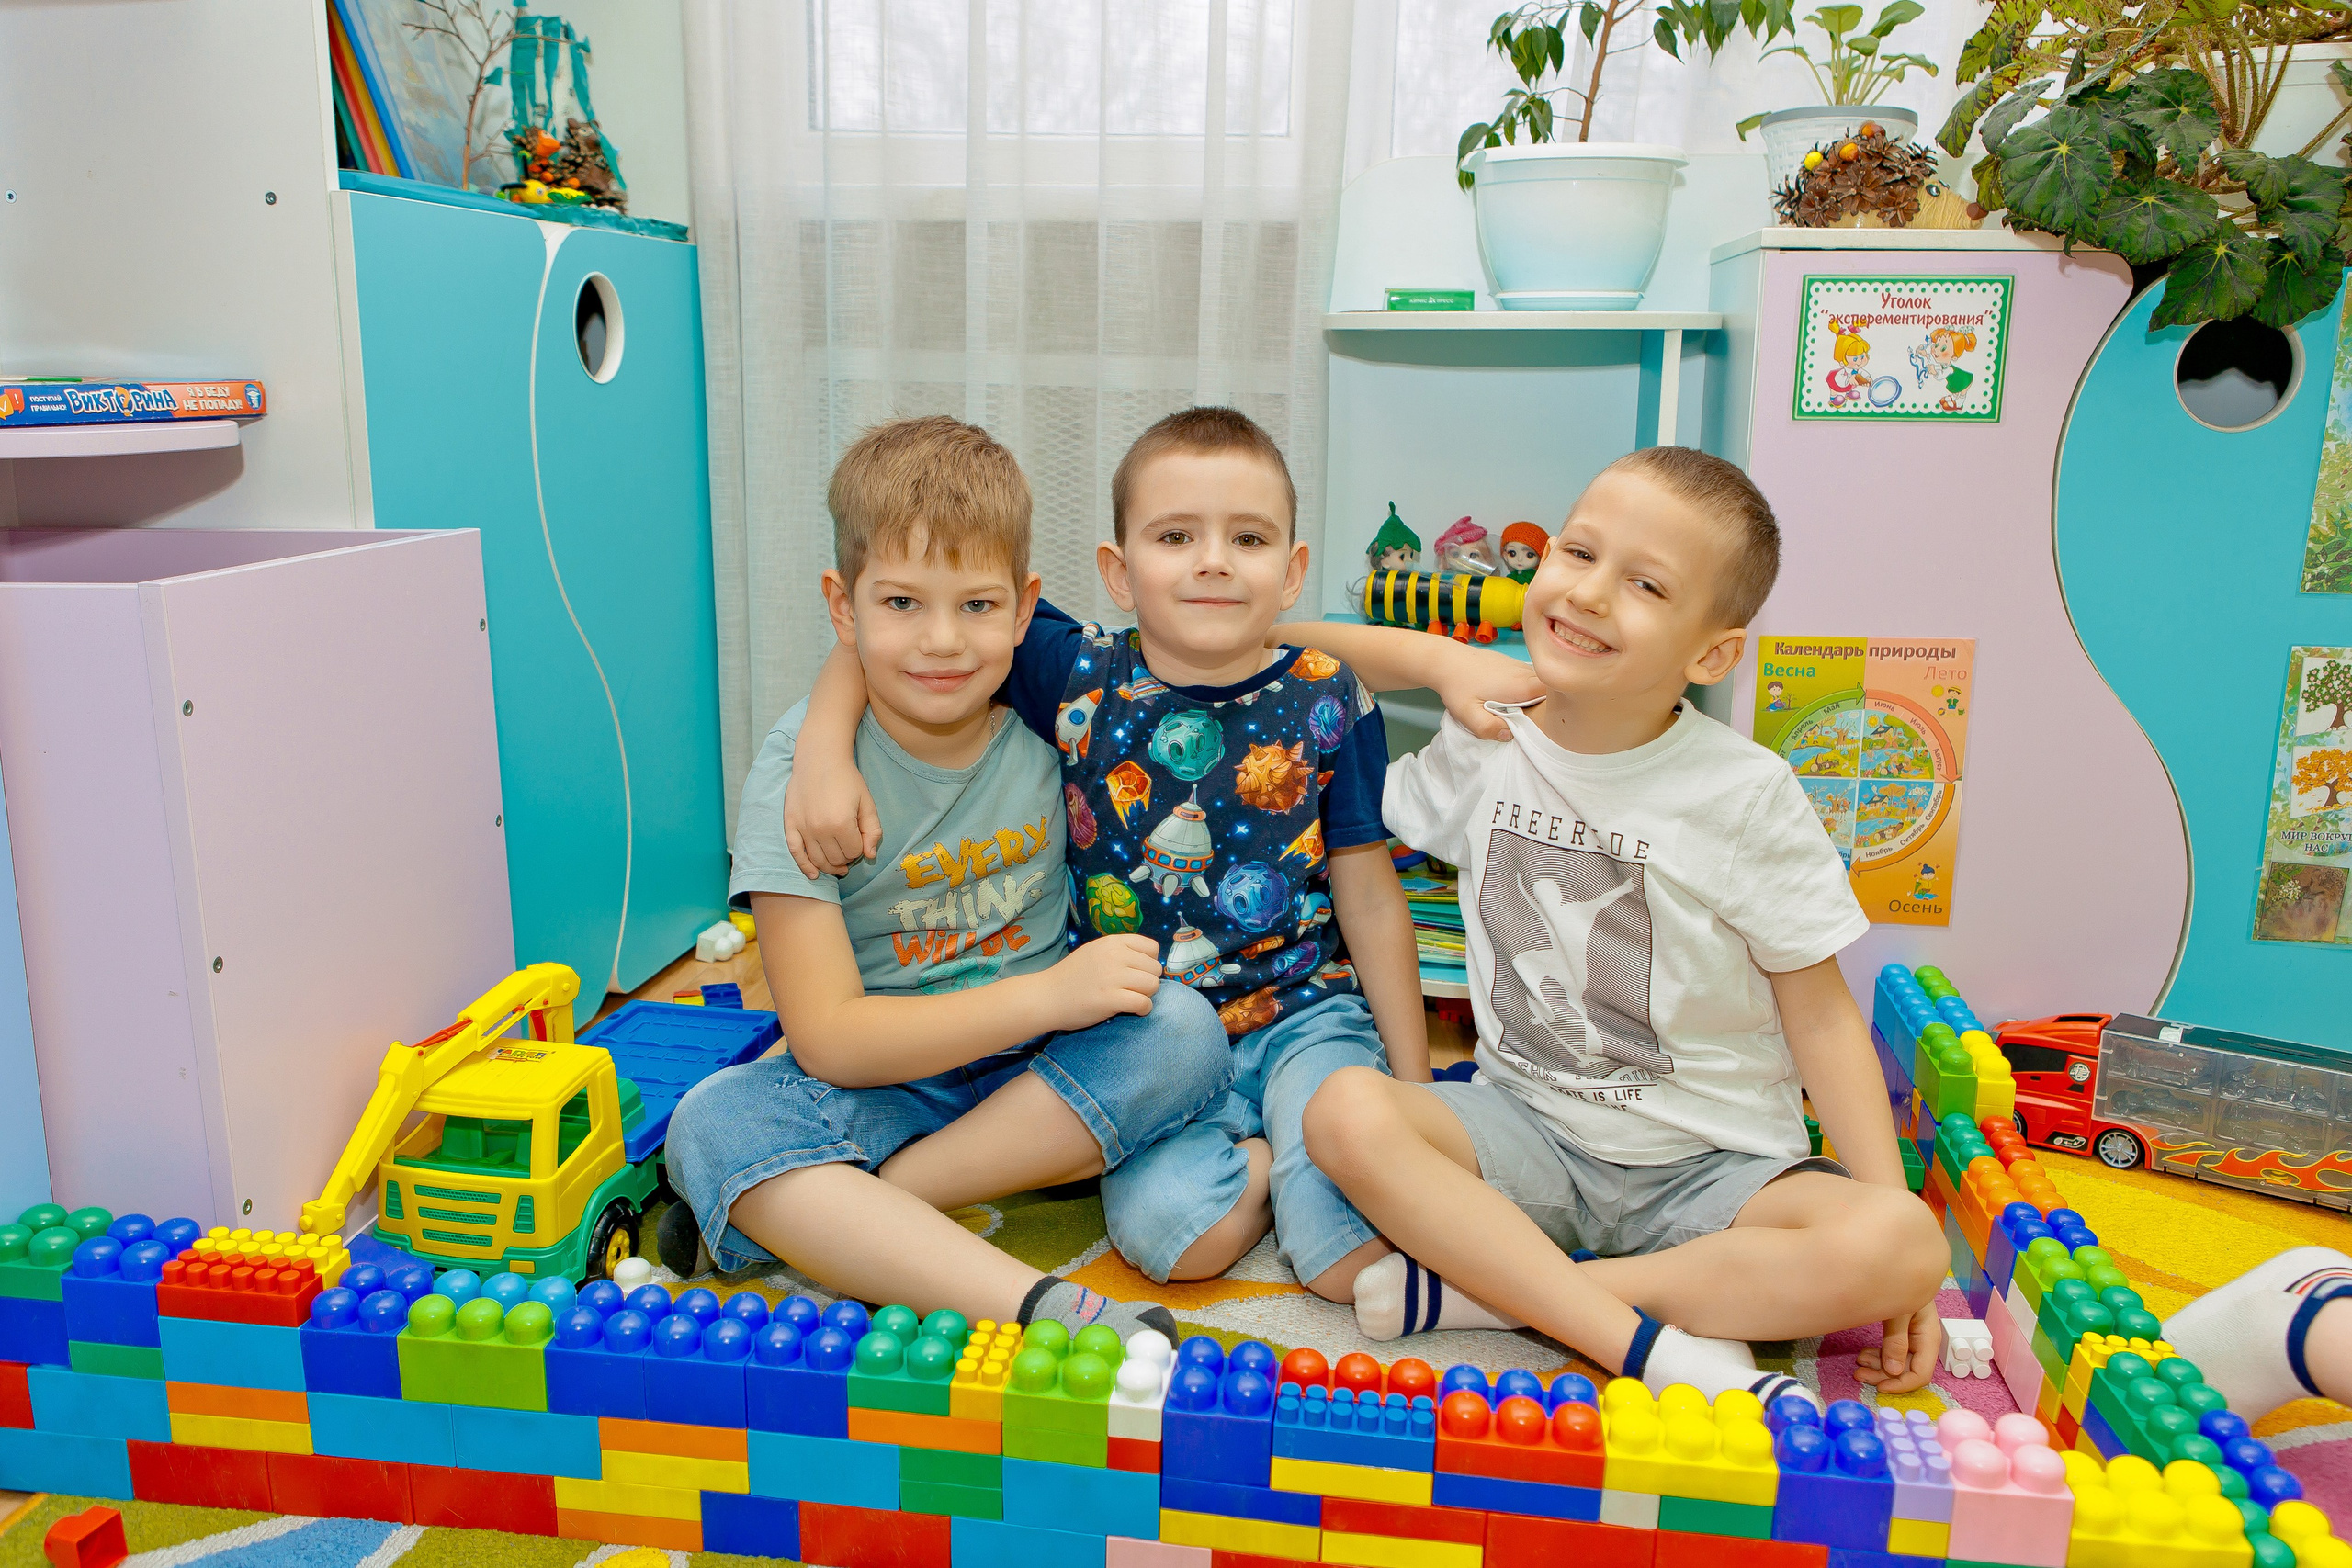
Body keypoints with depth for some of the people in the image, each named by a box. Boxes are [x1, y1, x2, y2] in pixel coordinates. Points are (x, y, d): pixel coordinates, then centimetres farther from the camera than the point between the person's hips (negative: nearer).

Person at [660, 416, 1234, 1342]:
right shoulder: (799, 768, -14)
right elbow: (827, 1039, -18)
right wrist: (1044, 994, -25)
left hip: (1038, 1072, 3)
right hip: (879, 1085, -2)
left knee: (1182, 1031, -25)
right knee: (714, 1122, -29)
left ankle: (843, 1219, -20)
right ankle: (1046, 1309, -39)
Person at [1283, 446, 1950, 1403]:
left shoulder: (1745, 793, -9)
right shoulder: (1484, 749, -1)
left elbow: (1819, 1011, -5)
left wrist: (1890, 1219, -11)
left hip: (1713, 1166, -1)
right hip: (1525, 1132, 2)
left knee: (1898, 1245, -29)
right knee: (1346, 1111, -26)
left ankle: (1492, 1287, -24)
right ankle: (1661, 1346, -27)